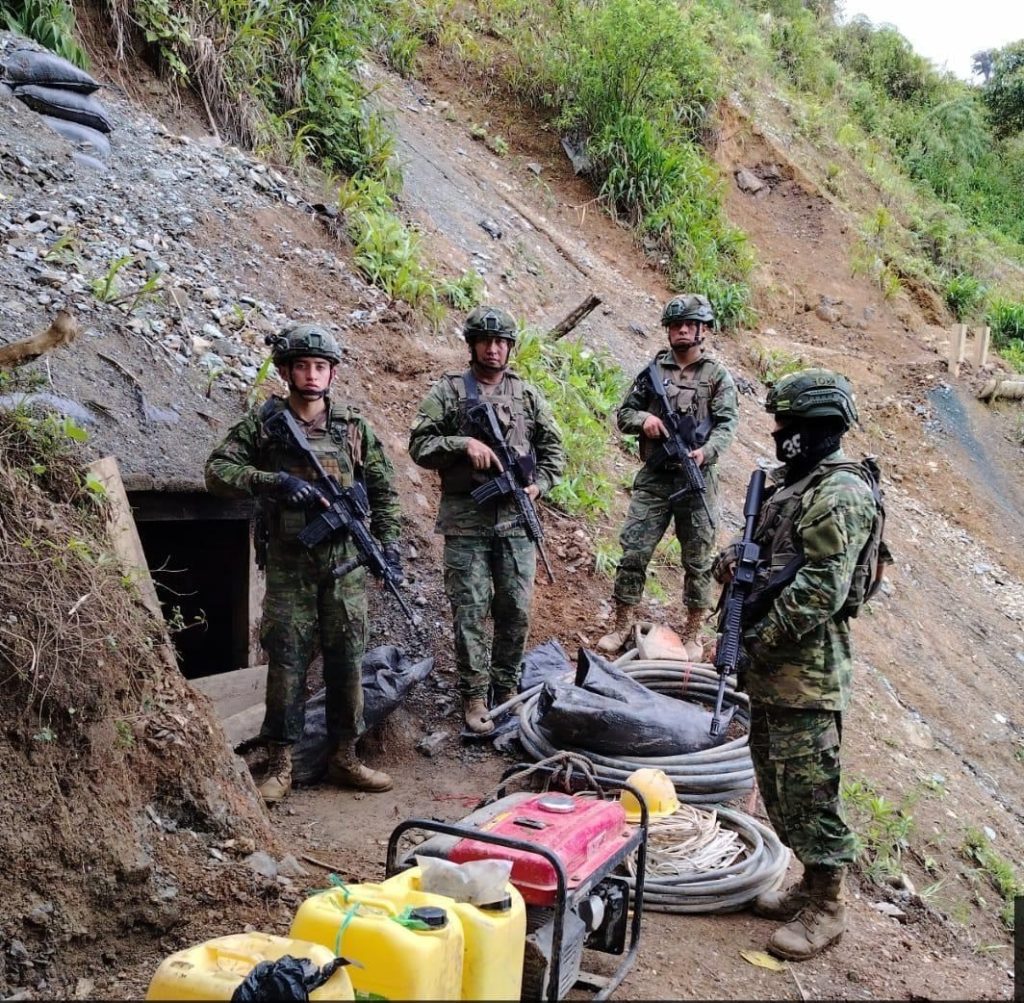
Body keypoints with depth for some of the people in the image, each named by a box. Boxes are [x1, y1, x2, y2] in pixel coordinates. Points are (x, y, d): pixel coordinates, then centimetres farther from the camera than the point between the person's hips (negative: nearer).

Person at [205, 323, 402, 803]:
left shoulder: (353, 425, 7)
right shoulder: (262, 422, 1)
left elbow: (382, 489, 12)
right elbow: (217, 470, -7)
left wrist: (388, 540, 2)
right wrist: (273, 481, -20)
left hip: (346, 563, 2)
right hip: (289, 565, -2)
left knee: (347, 662, 7)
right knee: (286, 663, 1)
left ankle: (344, 758, 19)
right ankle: (280, 764, 12)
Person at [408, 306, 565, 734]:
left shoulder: (528, 395, 11)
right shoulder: (448, 391, 2)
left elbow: (553, 449, 15)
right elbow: (419, 445, -3)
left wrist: (539, 484, -2)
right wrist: (464, 443, -17)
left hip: (516, 519, 3)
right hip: (466, 521, -3)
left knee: (516, 611, 8)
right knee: (470, 611, 1)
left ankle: (506, 688, 24)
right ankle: (474, 695, 12)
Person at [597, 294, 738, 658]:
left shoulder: (717, 375, 3)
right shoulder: (653, 370, 9)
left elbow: (727, 423, -6)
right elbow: (624, 414, 14)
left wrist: (706, 451, -25)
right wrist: (643, 418, -9)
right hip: (653, 478, 2)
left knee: (698, 559, 6)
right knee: (634, 551, -1)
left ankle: (692, 632, 18)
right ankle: (621, 625, 12)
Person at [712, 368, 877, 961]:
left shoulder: (840, 494, -17)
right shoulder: (793, 482, 14)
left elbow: (821, 589, -23)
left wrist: (759, 640, -20)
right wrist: (734, 560, 1)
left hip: (807, 671, -10)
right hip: (771, 666, 10)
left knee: (809, 789, 0)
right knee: (777, 779, 18)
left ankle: (826, 908, 15)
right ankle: (811, 886, 32)